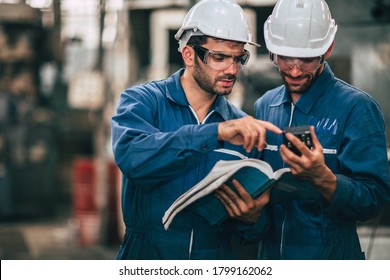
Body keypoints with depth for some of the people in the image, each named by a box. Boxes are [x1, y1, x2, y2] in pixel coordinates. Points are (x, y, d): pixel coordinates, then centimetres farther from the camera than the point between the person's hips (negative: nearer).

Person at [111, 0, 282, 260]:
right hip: (148, 255, -3)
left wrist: (251, 218, -11)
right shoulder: (143, 101, -1)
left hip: (217, 257, 3)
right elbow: (131, 156, -22)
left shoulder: (244, 128, 6)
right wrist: (216, 132, -27)